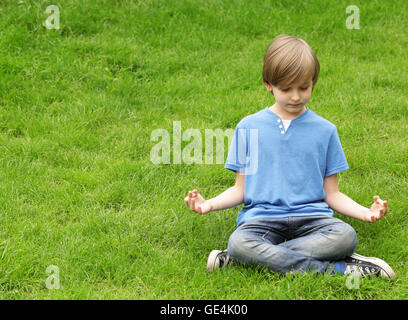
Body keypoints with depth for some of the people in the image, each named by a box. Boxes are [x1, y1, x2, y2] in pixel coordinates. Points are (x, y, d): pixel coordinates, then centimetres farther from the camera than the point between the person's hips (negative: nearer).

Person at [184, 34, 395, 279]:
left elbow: (332, 194, 12)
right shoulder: (248, 127, 10)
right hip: (262, 216, 0)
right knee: (238, 242, -34)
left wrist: (366, 212, -5)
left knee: (345, 235, -31)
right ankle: (339, 268, -29)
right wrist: (209, 204, -5)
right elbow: (241, 189, 13)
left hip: (310, 216, 1)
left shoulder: (324, 130, 11)